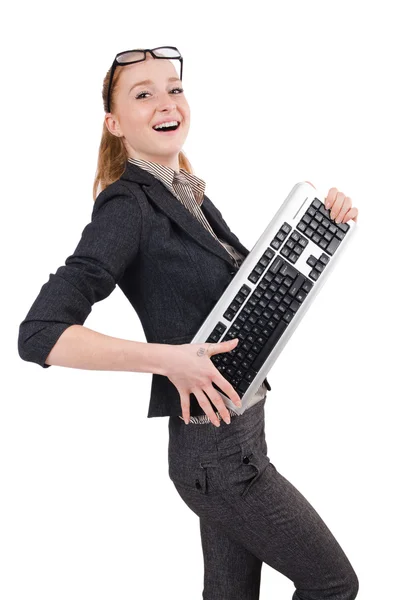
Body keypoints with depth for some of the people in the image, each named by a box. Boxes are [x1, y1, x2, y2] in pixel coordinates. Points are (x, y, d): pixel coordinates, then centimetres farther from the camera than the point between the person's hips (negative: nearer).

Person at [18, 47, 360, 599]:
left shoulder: (190, 196, 9)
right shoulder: (127, 208, -17)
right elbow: (39, 335, -25)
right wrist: (167, 358, -30)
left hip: (237, 435, 8)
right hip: (218, 452, -8)